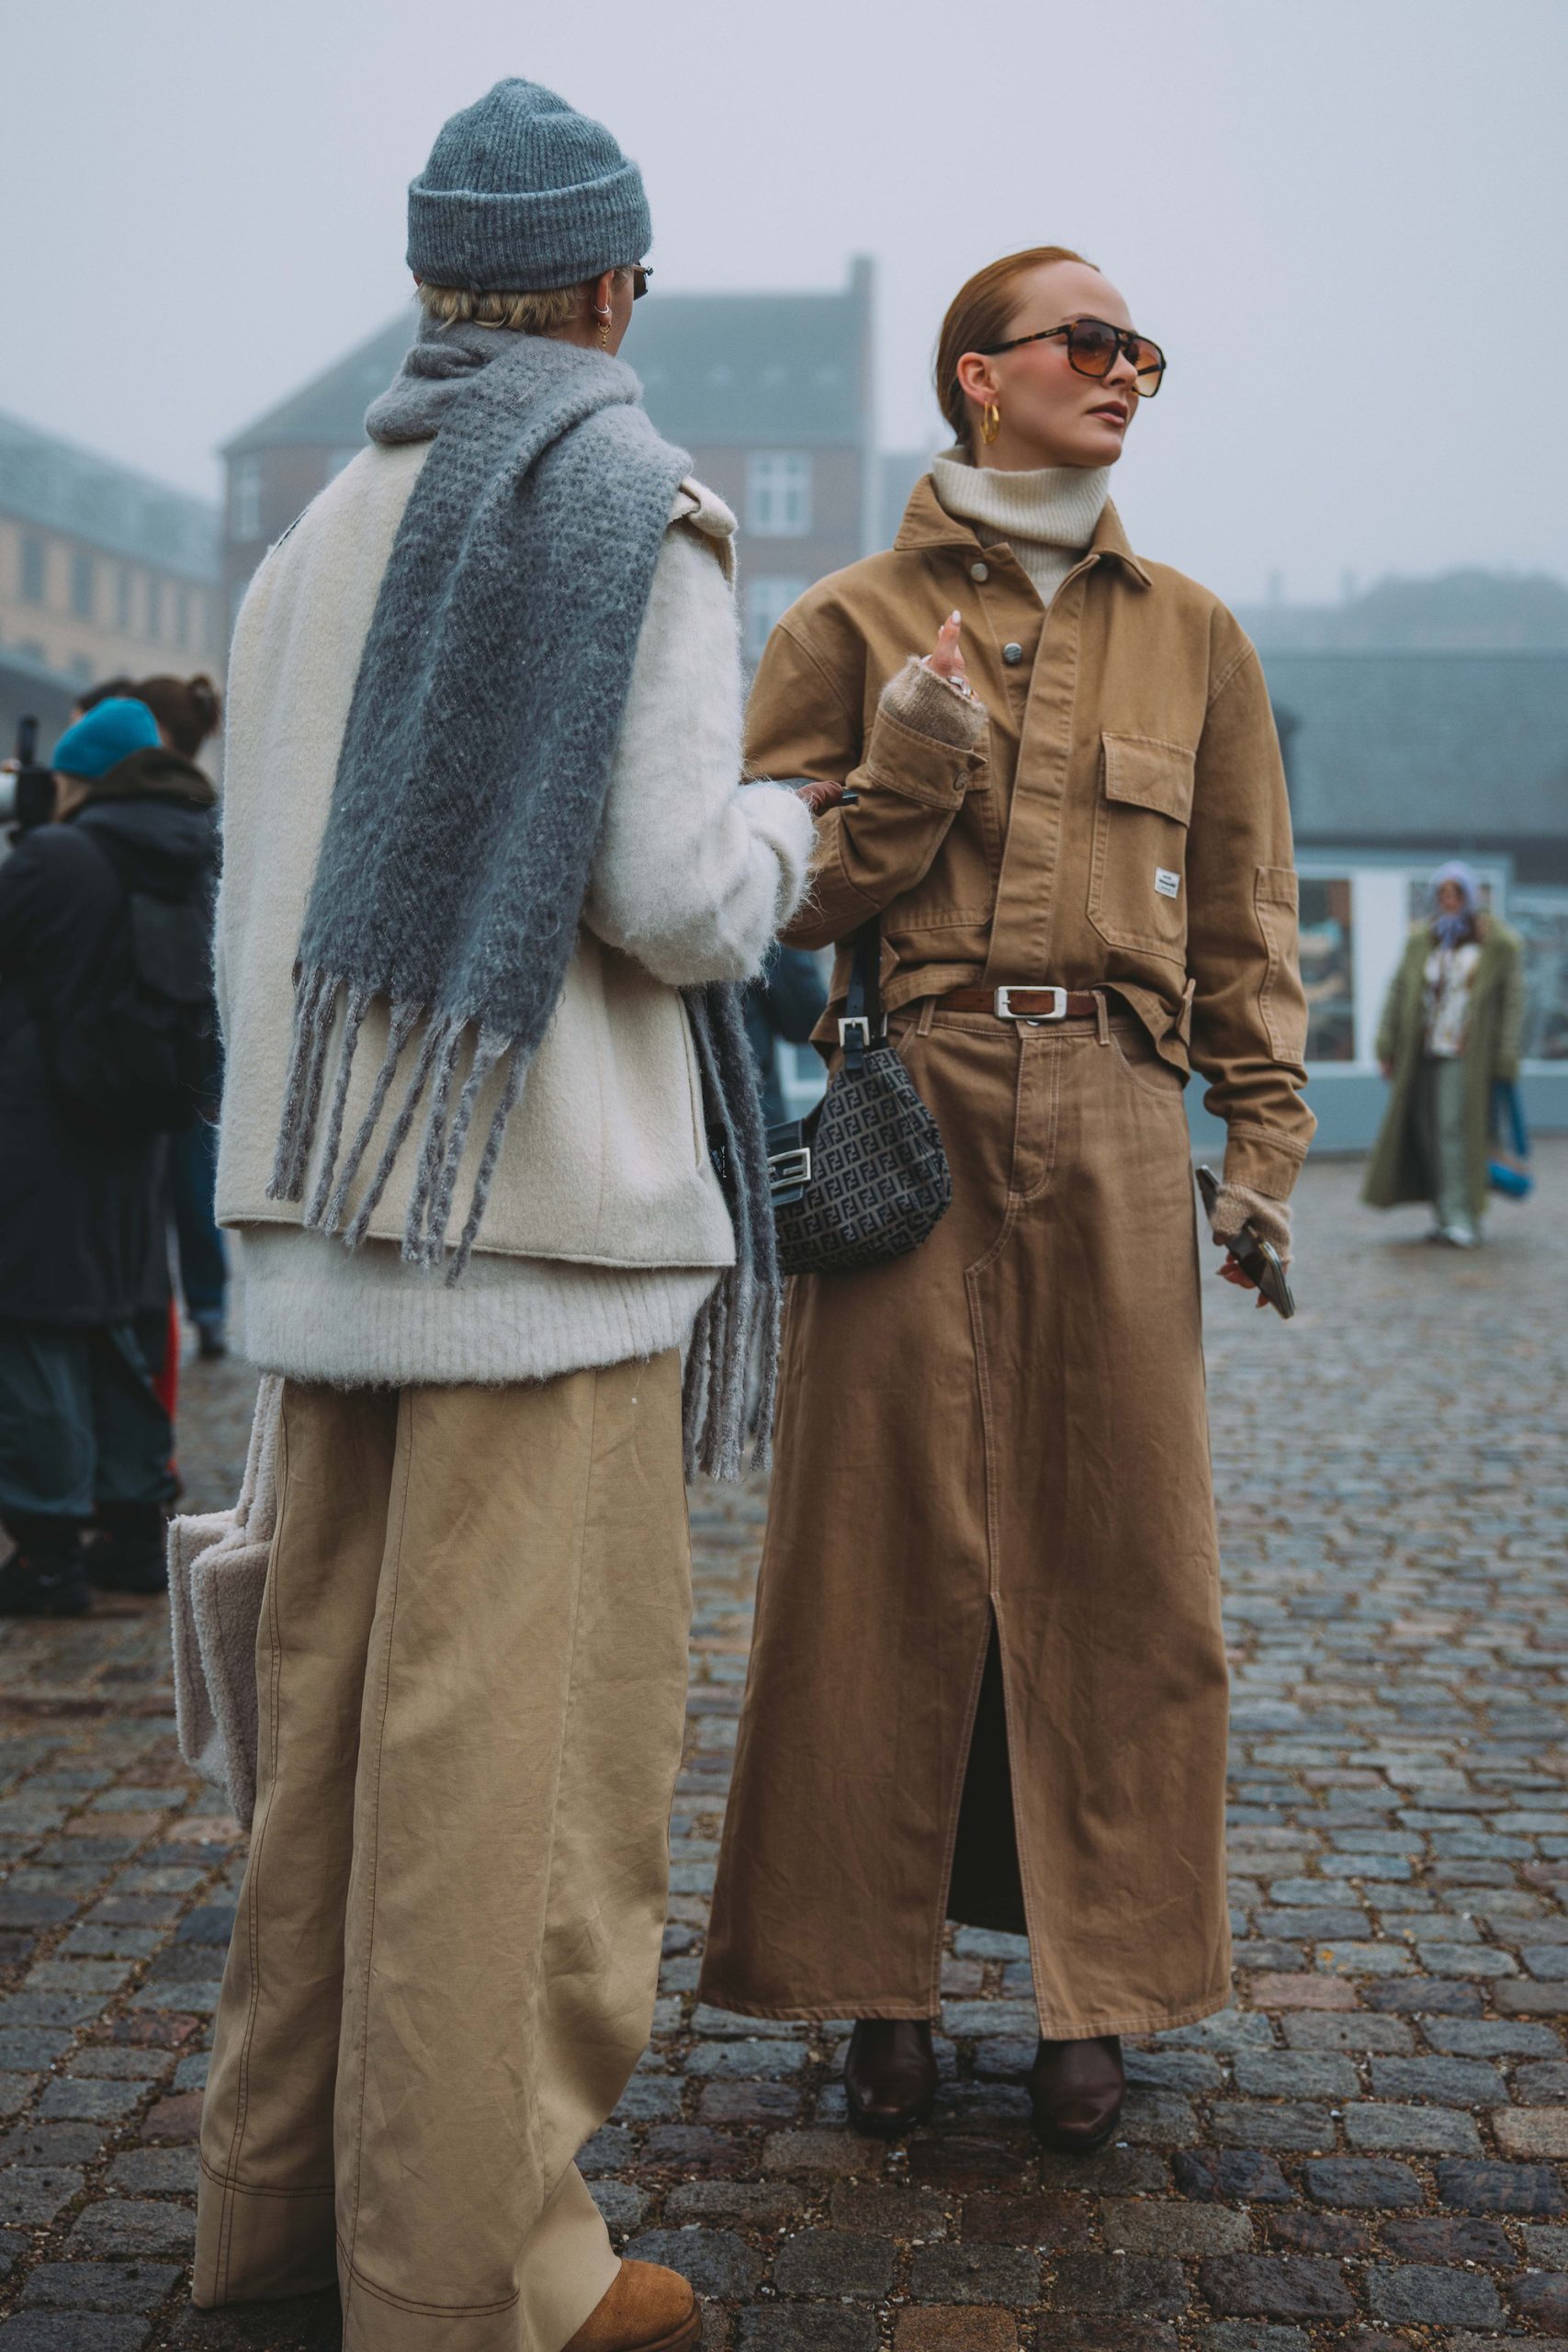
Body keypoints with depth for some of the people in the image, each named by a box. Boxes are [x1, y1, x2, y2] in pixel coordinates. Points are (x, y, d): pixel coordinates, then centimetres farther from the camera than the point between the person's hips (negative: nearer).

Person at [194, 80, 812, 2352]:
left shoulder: (312, 539, 15)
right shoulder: (635, 511, -5)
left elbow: (253, 904, 16)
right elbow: (677, 901, -13)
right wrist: (781, 818, 7)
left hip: (324, 1213, 7)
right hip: (549, 1222, -7)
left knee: (328, 1714, 14)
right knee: (524, 1745, -1)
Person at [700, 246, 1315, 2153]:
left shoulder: (1192, 636, 16)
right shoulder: (852, 622, 9)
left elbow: (1248, 919, 15)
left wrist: (1264, 1144, 7)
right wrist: (903, 781, -9)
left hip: (1115, 1131, 2)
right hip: (907, 1116, -2)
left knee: (1112, 1554, 3)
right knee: (890, 1547, 0)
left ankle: (1093, 1990, 16)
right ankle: (878, 1983, 14)